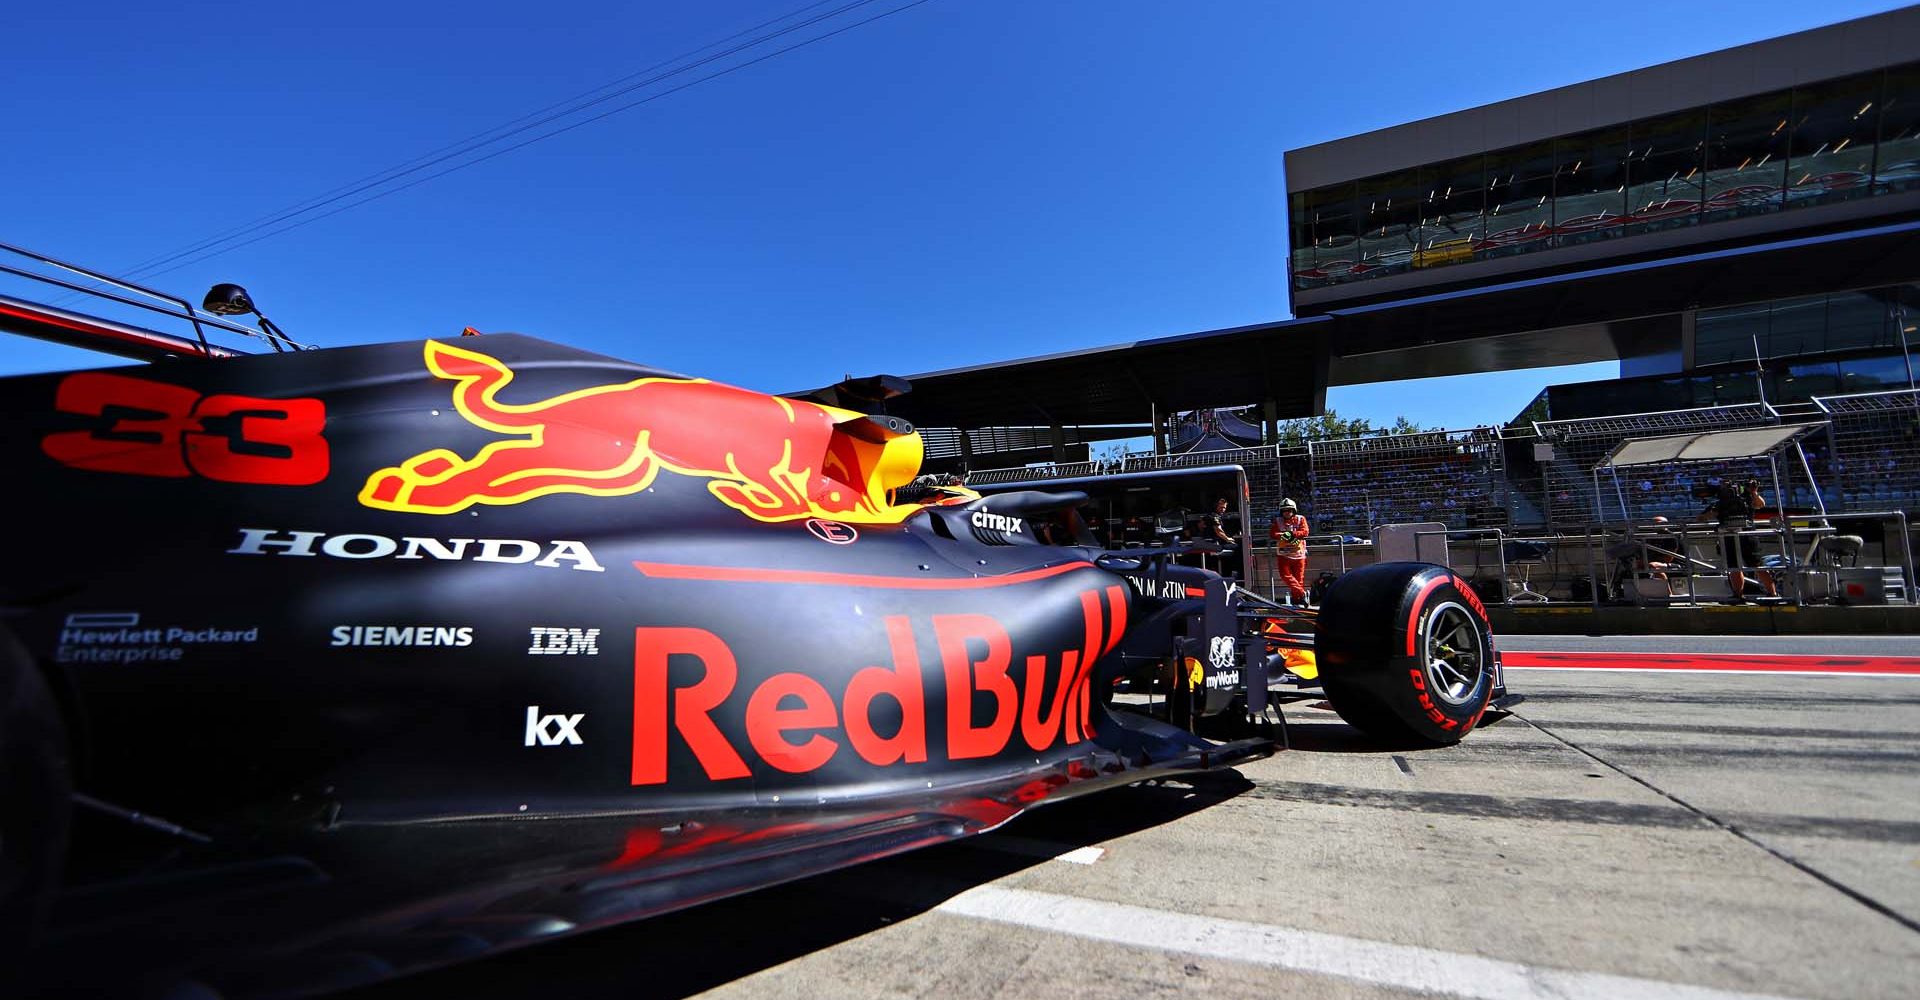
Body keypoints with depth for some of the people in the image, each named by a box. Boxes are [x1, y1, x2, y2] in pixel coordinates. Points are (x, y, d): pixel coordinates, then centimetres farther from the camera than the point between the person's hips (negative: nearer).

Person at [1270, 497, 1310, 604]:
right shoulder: (1277, 521, 8)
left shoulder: (1300, 519, 6)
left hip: (1298, 554, -1)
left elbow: (1304, 532, -8)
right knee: (1286, 575, -12)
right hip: (1283, 554, 1)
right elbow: (1272, 534, -5)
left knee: (1299, 577, 0)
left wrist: (1292, 534, -22)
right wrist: (1282, 535, -23)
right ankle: (1302, 593, -9)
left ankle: (1296, 597, 9)